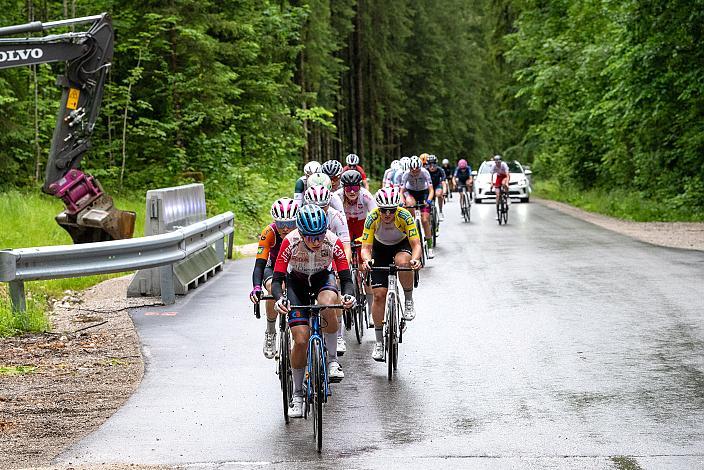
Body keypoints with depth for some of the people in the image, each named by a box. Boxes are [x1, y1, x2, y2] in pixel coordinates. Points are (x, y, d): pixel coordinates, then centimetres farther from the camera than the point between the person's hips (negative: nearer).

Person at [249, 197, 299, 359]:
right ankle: (270, 333, -13)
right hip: (275, 268, 0)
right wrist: (256, 288, -53)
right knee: (273, 288, -33)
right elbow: (260, 264, -35)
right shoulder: (270, 232, -30)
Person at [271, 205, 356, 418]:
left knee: (327, 305, -37)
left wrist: (348, 295, -47)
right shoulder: (290, 242, -30)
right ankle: (297, 395, 5)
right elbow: (277, 279, -28)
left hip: (323, 277, 0)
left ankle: (332, 360, -17)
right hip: (296, 281, 0)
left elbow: (346, 278, -25)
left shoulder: (333, 242, -28)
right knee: (301, 340, -12)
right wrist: (279, 299, -49)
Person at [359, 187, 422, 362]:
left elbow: (416, 244, -34)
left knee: (403, 262, -39)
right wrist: (366, 260, -52)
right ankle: (379, 342, 3)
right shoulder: (372, 218, -29)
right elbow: (366, 247, -30)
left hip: (402, 245, -1)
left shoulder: (404, 216, -31)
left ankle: (409, 300, -12)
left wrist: (415, 259, -55)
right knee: (379, 294, -9)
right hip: (380, 249, 1)